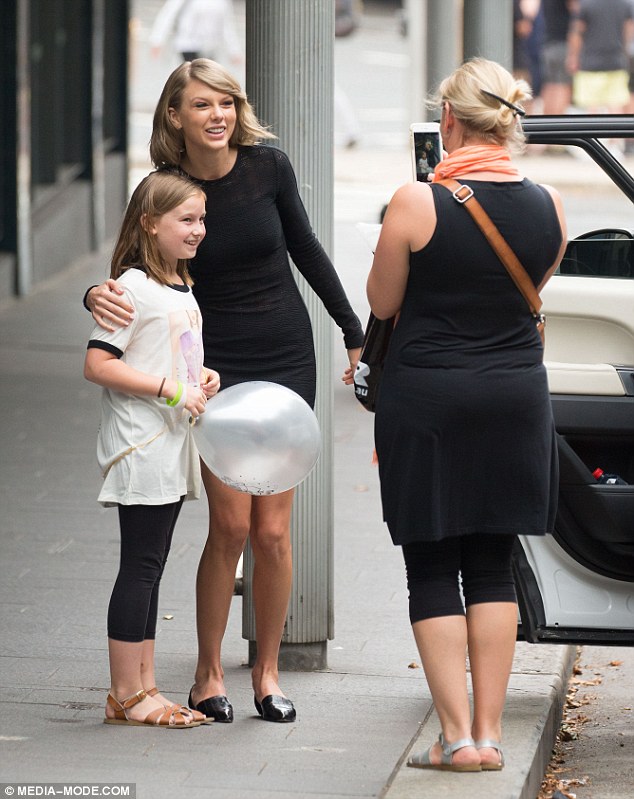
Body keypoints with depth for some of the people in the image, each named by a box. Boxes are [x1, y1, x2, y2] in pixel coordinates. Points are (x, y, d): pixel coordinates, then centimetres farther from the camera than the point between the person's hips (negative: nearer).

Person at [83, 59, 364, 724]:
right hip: (214, 367, -1)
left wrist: (355, 334, 12)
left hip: (286, 362, 2)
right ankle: (208, 674, 7)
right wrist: (99, 295, -25)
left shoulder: (268, 166, -4)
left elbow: (306, 251, 8)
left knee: (273, 531, 1)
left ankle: (267, 672, 14)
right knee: (230, 525, -8)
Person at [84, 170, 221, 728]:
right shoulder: (133, 287, -13)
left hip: (173, 446, 9)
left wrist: (203, 378, 8)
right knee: (140, 566, -6)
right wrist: (171, 388, -21)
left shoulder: (183, 288, 15)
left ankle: (144, 687, 16)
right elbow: (97, 365, -19)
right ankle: (126, 696, -1)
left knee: (149, 567, 11)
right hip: (140, 446, -9)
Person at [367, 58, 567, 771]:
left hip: (425, 398, -4)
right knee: (491, 565, 12)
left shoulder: (416, 204, -15)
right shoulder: (548, 207, -3)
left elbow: (382, 302, -3)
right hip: (516, 397, 4)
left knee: (431, 570, 5)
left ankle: (457, 734, 2)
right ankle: (490, 732, 11)